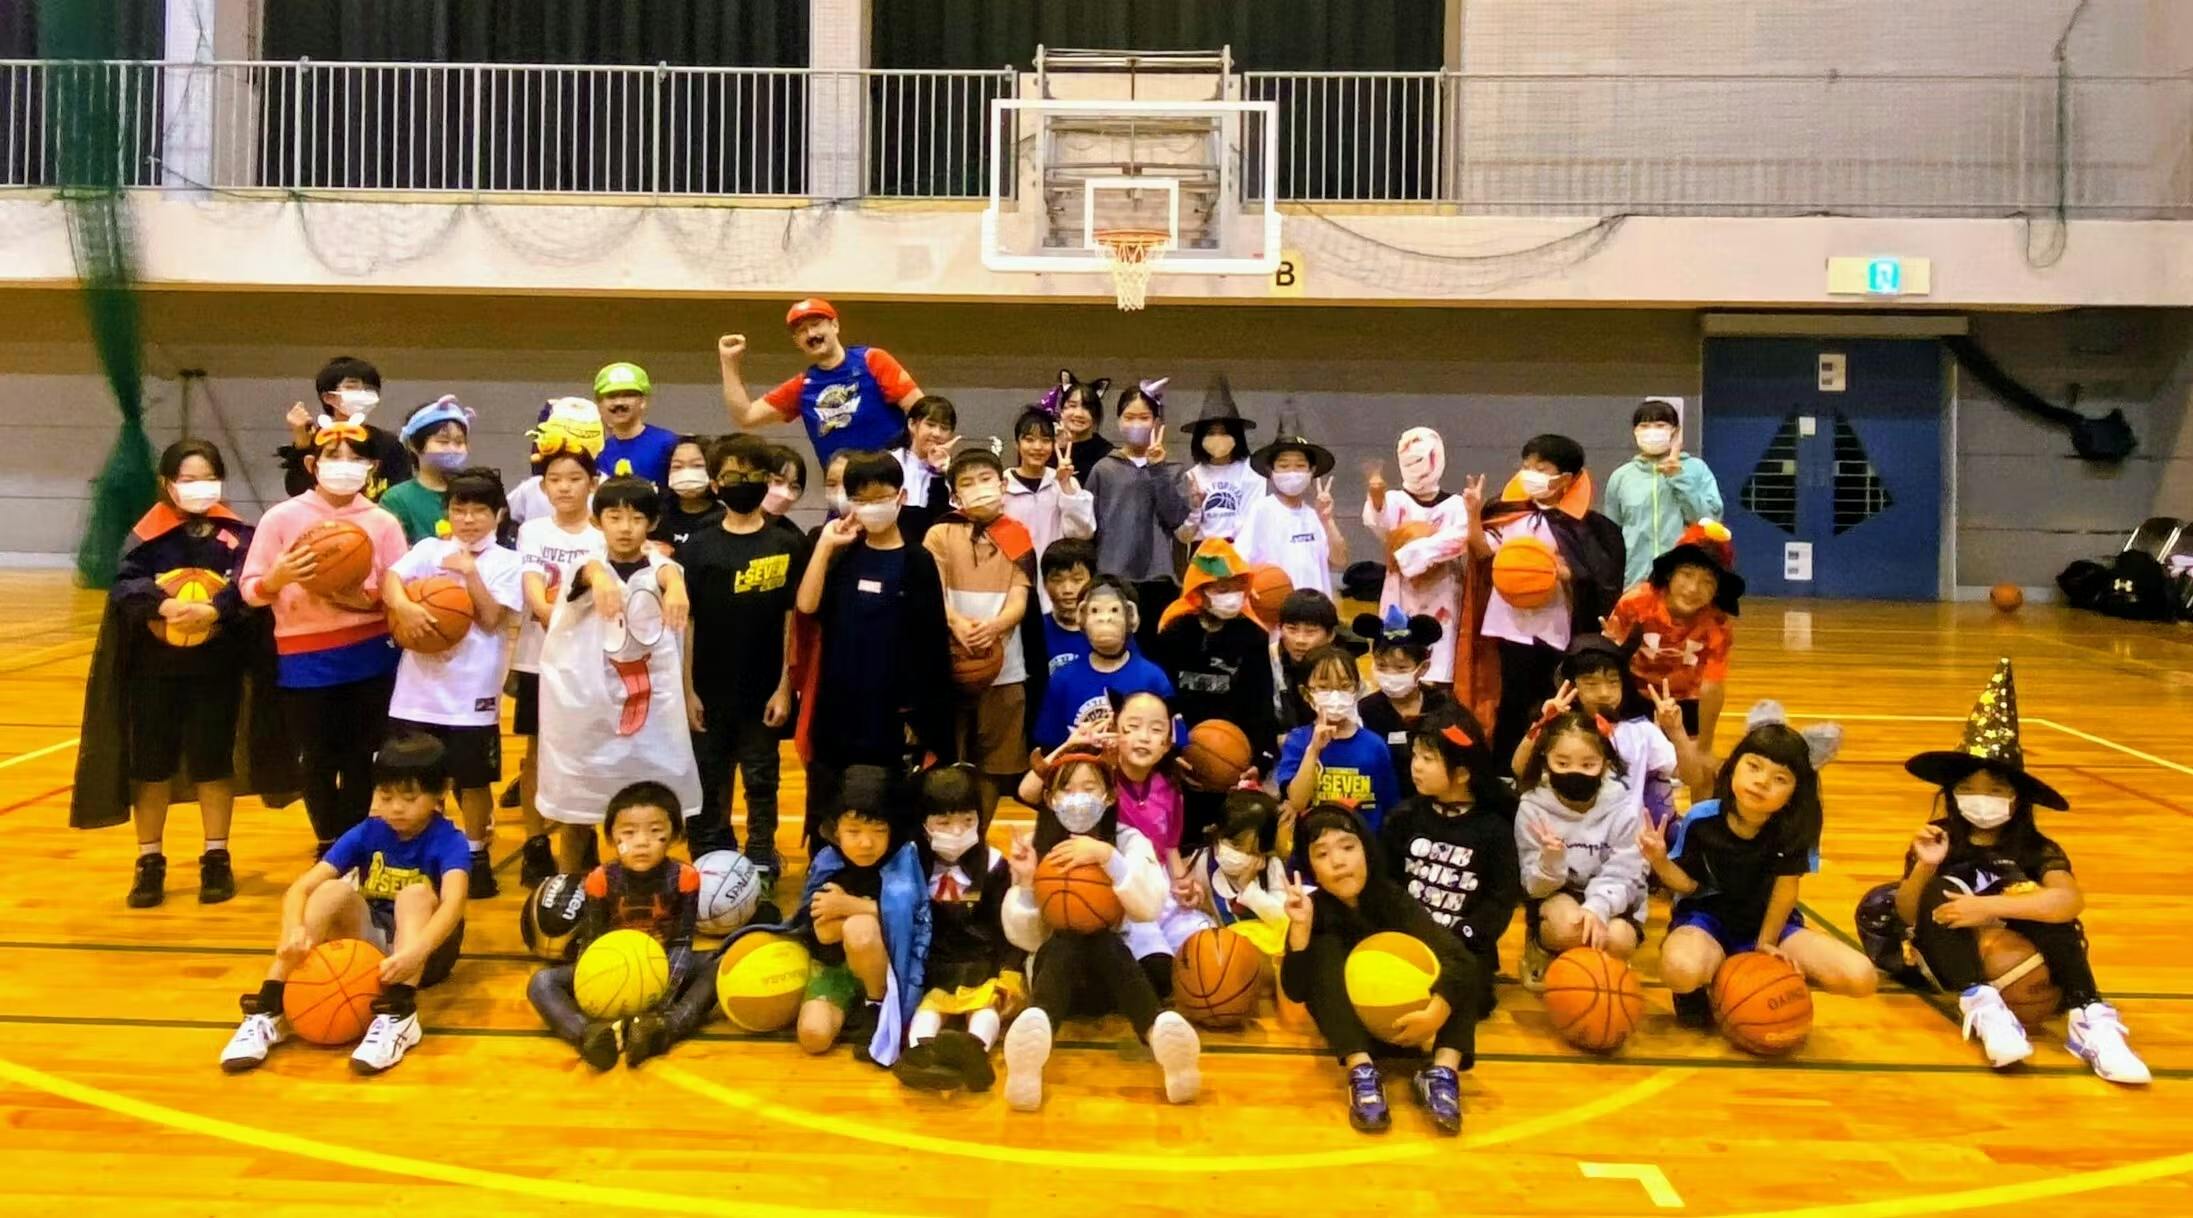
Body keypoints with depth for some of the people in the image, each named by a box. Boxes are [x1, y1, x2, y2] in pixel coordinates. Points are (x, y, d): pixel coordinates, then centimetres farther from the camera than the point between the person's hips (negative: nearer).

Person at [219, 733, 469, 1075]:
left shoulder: (449, 842, -16)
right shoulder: (366, 834, -6)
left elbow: (453, 903, -36)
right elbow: (300, 888, -16)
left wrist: (414, 952, -56)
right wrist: (295, 930, -40)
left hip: (425, 950, -3)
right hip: (370, 943, 3)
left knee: (416, 894, -32)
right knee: (333, 892, -25)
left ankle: (398, 1016, -47)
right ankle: (269, 1011, -30)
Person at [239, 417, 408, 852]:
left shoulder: (383, 522, 0)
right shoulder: (282, 517, -2)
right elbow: (249, 590, -2)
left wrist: (365, 599, -21)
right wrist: (278, 578, -22)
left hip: (371, 658, 0)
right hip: (305, 661, 0)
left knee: (361, 761, 7)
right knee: (317, 762, 9)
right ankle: (329, 852, 27)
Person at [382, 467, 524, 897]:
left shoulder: (506, 562, 2)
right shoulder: (428, 549, 7)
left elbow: (491, 618, -8)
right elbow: (390, 580, -9)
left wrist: (470, 571, -13)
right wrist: (405, 607, -28)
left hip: (472, 690, -2)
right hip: (419, 686, 2)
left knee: (473, 779, 7)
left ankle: (477, 857, 21)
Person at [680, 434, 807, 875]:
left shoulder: (787, 546, -1)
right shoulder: (699, 547, 0)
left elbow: (793, 620, -1)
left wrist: (784, 688, -4)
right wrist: (687, 690, -4)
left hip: (763, 693, -1)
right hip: (710, 693, 1)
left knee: (762, 787, 9)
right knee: (708, 789, 9)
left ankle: (761, 871, 20)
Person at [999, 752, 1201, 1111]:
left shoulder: (1130, 841, -1)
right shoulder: (1035, 847, 0)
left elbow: (1149, 908, -19)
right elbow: (1025, 938, -4)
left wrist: (1108, 857, -29)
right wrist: (1026, 883, -20)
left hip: (1114, 973, 0)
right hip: (1057, 966, 0)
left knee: (1103, 941, -37)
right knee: (1065, 942, -37)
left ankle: (1160, 1031, -66)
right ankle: (1034, 1027, -71)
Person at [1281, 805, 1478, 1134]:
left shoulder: (1393, 900, -17)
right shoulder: (1314, 909, -15)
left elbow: (1457, 957, -29)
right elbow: (1296, 991, -23)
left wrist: (1434, 1014, -44)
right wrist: (1300, 926, -35)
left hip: (1403, 1023, 1)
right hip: (1348, 1023, 0)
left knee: (1462, 965, -21)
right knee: (1325, 948, -27)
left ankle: (1442, 1072, -34)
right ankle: (1362, 1072, -38)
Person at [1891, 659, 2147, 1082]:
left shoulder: (2037, 849, -3)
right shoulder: (1939, 839, 0)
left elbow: (2071, 900, -26)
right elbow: (1905, 915, -7)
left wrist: (1989, 907, -34)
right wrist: (1924, 867, -25)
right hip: (1949, 960, 0)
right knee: (1941, 890, -26)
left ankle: (2090, 1020, -35)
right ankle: (1982, 1006, -42)